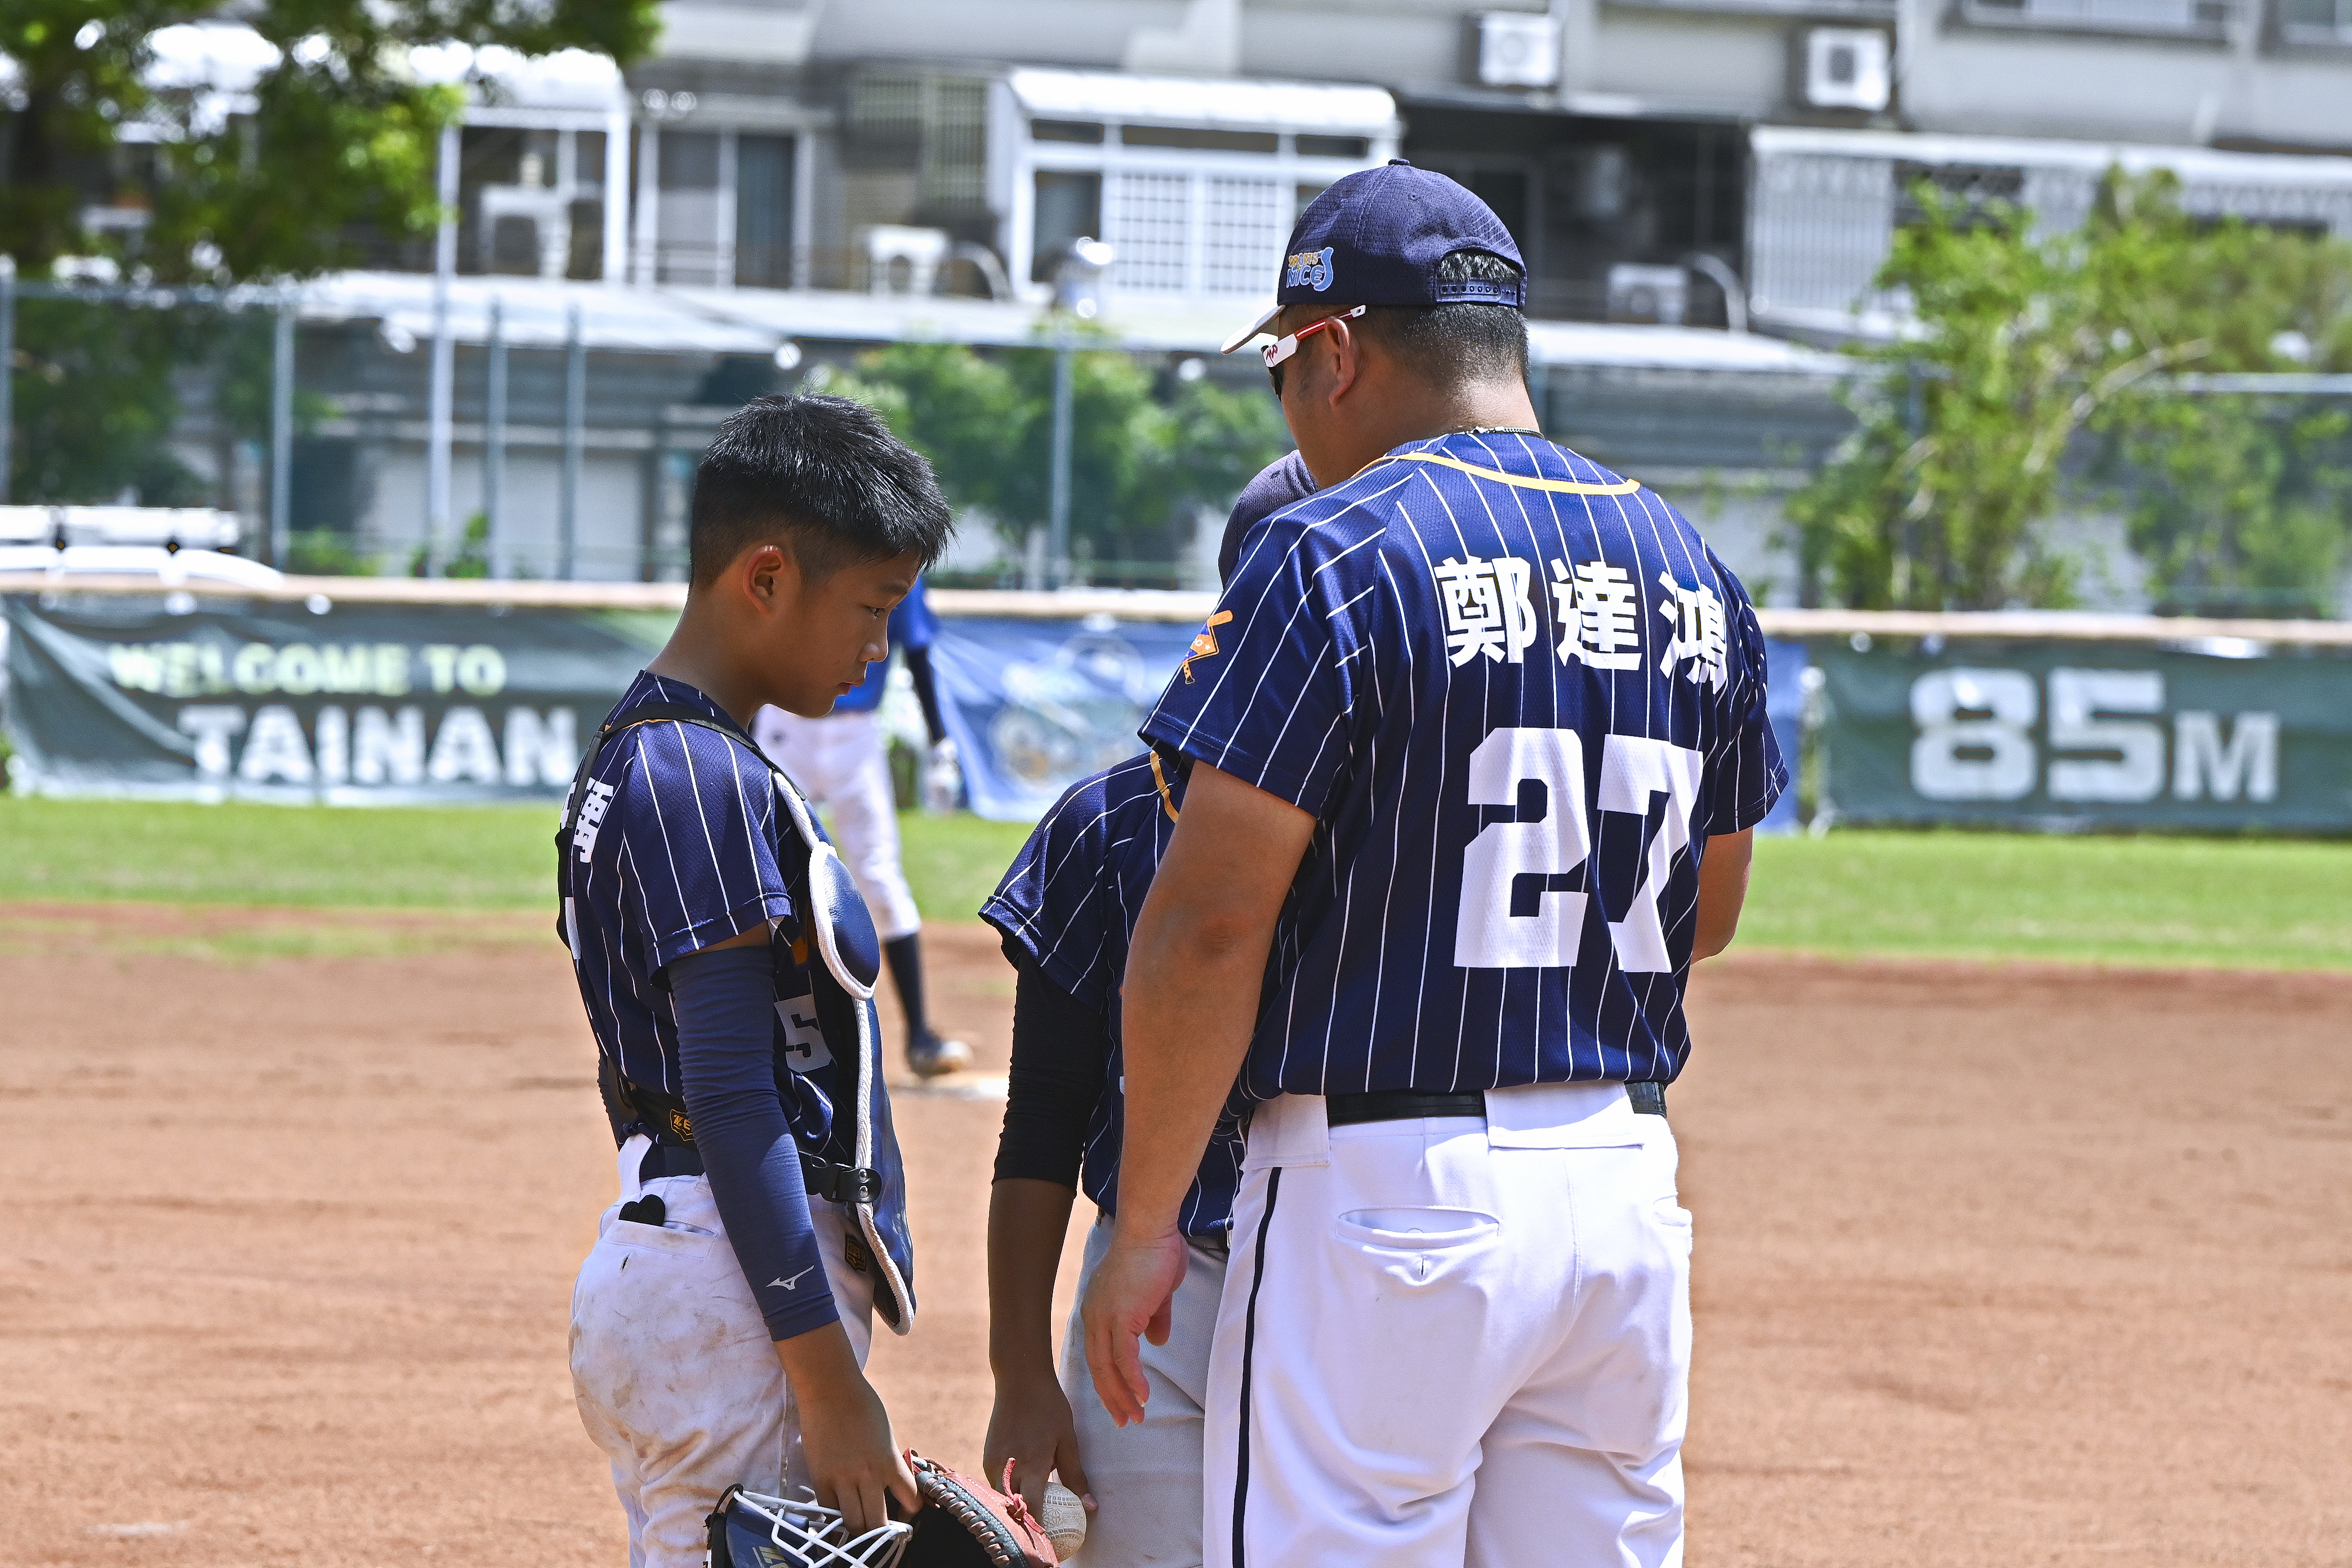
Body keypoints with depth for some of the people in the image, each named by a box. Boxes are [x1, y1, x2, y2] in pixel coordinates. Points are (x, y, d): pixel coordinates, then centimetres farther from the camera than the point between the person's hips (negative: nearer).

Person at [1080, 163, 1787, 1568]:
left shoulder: (1336, 557, -10)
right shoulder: (1690, 569, 11)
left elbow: (1208, 928, -13)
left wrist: (1145, 1225, -7)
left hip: (1388, 1191, -6)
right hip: (1628, 1192, 7)